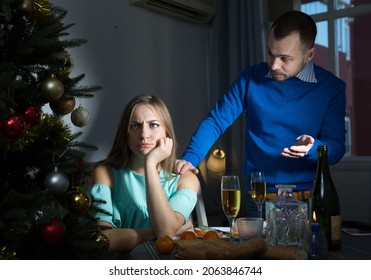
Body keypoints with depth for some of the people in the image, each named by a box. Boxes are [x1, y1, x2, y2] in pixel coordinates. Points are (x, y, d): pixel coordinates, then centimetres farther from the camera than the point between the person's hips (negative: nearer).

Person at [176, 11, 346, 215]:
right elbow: (215, 122, -1)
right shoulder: (251, 78, -1)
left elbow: (336, 147, -4)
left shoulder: (331, 87, -3)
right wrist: (190, 159, -16)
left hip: (309, 198, 0)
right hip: (259, 199, 1)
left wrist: (311, 148, -27)